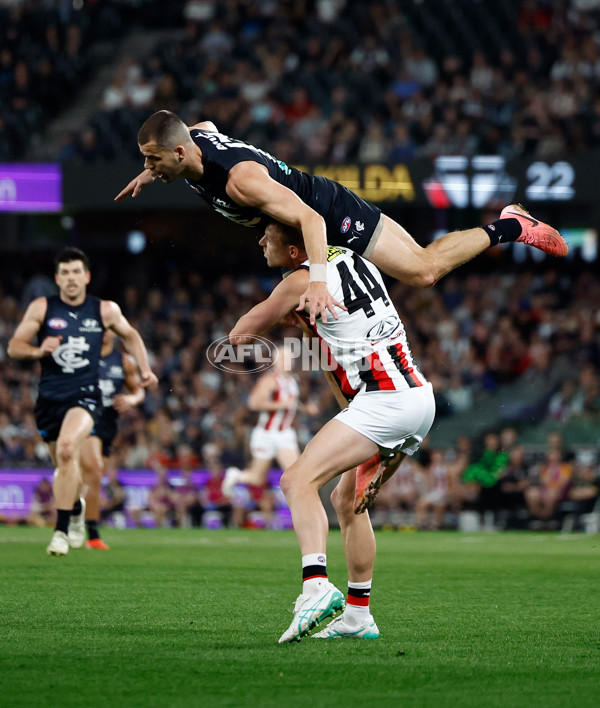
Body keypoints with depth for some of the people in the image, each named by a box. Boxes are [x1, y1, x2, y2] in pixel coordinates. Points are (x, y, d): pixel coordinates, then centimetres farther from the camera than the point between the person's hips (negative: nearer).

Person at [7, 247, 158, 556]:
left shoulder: (105, 310, 2)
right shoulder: (41, 308, 0)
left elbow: (129, 335, 21)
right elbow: (13, 347, -1)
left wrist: (145, 369, 12)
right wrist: (38, 350, -21)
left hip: (85, 395, -2)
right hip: (50, 397, 2)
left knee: (67, 449, -29)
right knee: (64, 467, 13)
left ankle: (61, 531, -25)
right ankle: (76, 507, 49)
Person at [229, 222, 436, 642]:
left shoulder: (303, 282, -8)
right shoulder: (351, 258, 14)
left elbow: (239, 335, 1)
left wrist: (280, 317, 20)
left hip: (385, 400, -9)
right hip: (420, 397, 9)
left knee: (299, 481, -17)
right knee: (347, 500, 22)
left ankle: (317, 586, -37)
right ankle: (357, 615, 24)